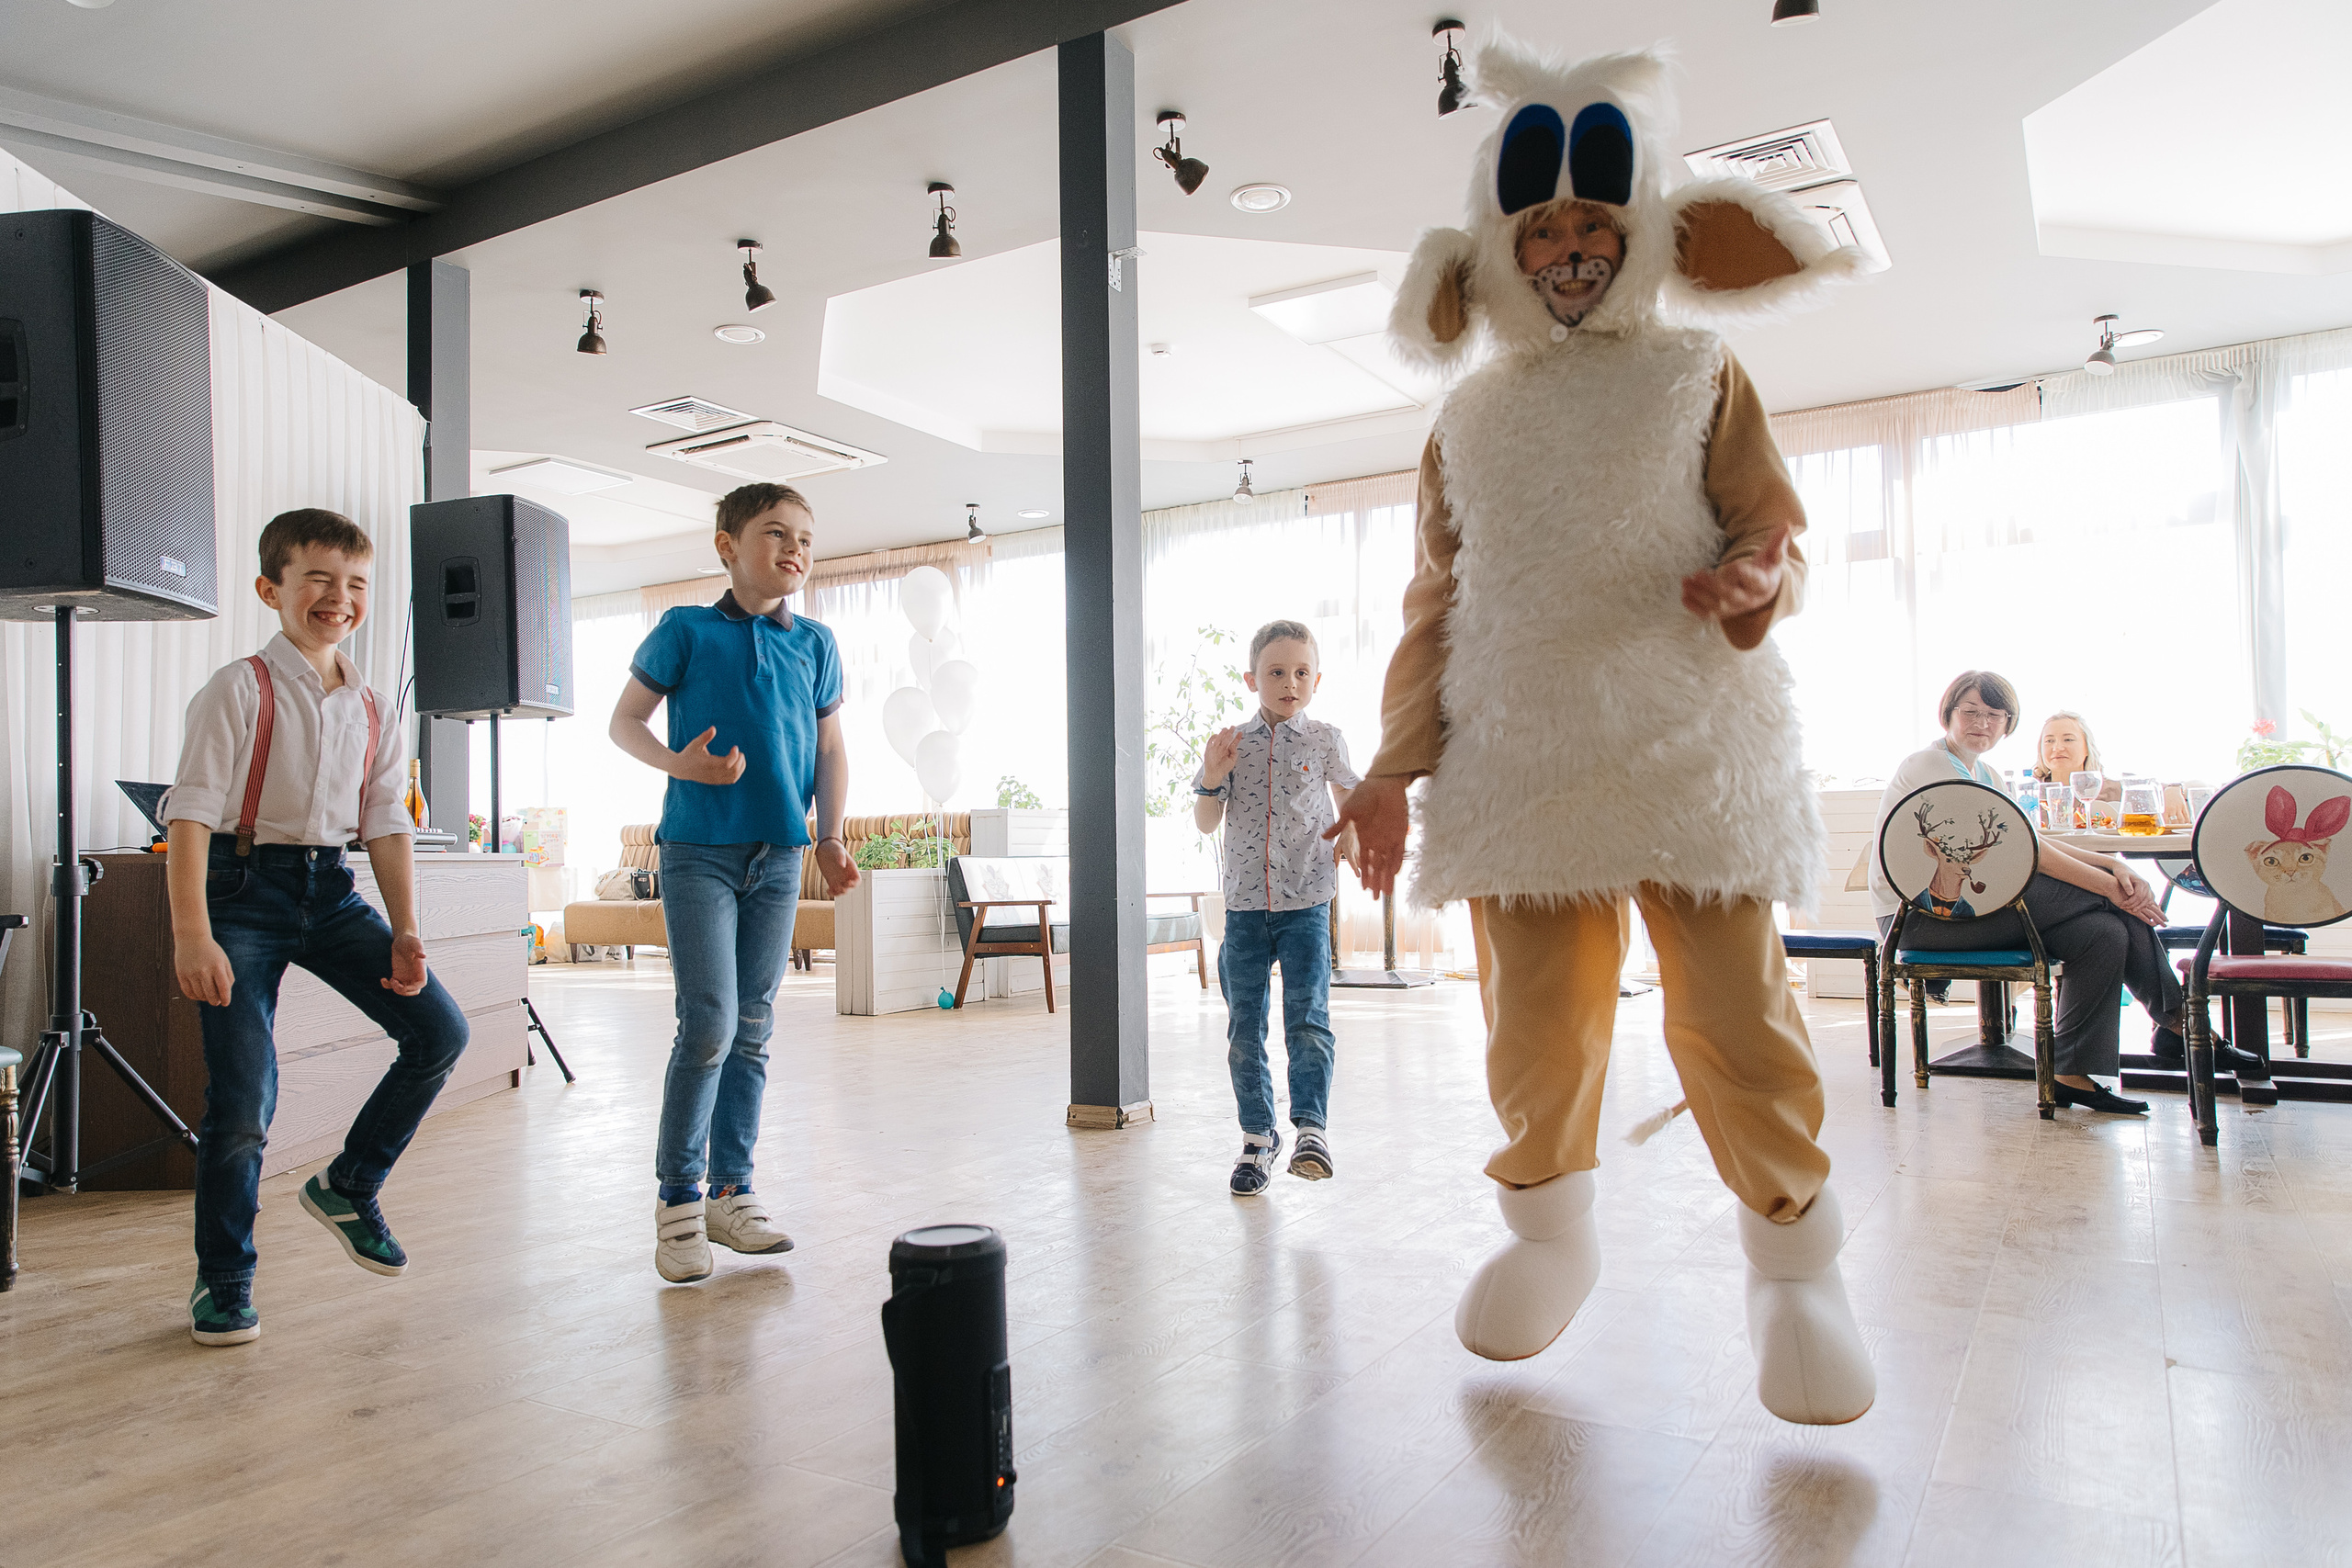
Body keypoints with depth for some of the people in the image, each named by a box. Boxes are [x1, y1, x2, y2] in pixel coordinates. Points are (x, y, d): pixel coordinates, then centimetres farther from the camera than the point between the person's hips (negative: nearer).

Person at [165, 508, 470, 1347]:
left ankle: (348, 1186, 17)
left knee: (439, 1030, -6)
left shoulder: (372, 708, 8)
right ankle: (222, 1280, 14)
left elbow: (387, 824, 8)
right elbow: (192, 813, -13)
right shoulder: (240, 690, -8)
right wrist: (192, 937, -21)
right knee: (242, 1093, -7)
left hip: (331, 889, 5)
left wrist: (405, 932, -2)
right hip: (245, 887, -5)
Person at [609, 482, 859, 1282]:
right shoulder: (686, 630, 1)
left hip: (778, 855, 4)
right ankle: (677, 1197, 8)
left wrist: (831, 838, 7)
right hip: (698, 848, -4)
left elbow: (830, 748, 15)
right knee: (708, 1026, -9)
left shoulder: (815, 644, 10)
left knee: (752, 1031, 8)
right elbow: (624, 720, 5)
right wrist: (678, 763, -14)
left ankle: (731, 1192, 19)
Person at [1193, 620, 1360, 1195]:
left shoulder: (1325, 739, 3)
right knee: (1244, 1027, 6)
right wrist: (1211, 779, -11)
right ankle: (1257, 1136, 18)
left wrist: (1350, 836, -2)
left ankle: (1312, 1127, -1)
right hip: (1244, 904, 2)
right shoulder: (1230, 744, 6)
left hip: (1306, 901, -2)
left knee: (1307, 1018, -10)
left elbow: (1348, 792, 17)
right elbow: (1206, 822, 7)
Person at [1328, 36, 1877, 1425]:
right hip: (1519, 762, 2)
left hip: (1690, 752, -2)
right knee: (1535, 1035, 3)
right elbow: (1435, 606, 14)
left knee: (1738, 1024, -5)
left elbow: (1775, 528, 8)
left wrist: (1752, 581, -17)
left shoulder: (1697, 374, 11)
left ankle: (1797, 1270, 16)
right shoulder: (1469, 421, 16)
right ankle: (1551, 1234, 27)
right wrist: (1397, 765, 6)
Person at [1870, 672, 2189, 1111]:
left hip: (1968, 905, 9)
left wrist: (2113, 864, -10)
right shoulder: (1929, 764, -10)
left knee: (2105, 930, -12)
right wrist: (2109, 884, -18)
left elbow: (2033, 840, 7)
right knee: (2107, 897, -16)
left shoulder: (1986, 776, 21)